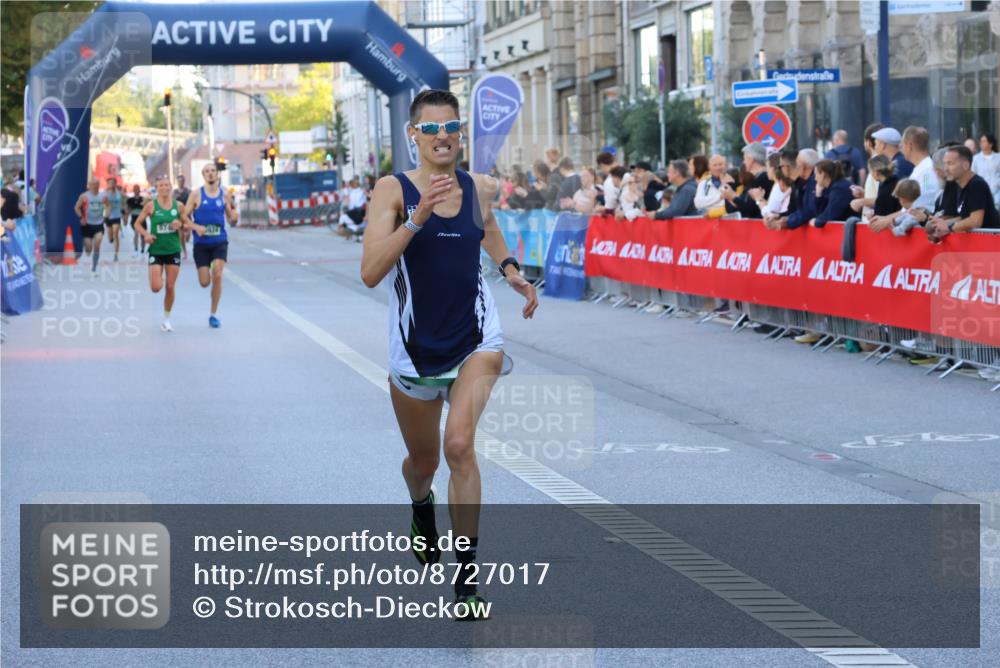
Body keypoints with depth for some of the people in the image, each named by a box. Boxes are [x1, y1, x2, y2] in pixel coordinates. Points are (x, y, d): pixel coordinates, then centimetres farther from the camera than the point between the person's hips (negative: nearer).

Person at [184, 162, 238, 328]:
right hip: (201, 243, -1)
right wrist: (196, 227, -18)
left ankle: (213, 314, -2)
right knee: (204, 282, -2)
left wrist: (233, 210, -12)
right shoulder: (196, 194, -2)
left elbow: (231, 219, 11)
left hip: (220, 242, 1)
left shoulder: (224, 195, 4)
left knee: (217, 276, -15)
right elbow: (184, 216, 0)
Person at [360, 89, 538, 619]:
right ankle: (422, 508, 56)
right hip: (416, 350, 0)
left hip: (475, 340, 0)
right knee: (423, 462, 18)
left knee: (459, 445, -22)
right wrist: (418, 216, -31)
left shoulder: (480, 188, 0)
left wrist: (511, 272, 9)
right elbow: (370, 273, -22)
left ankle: (467, 577, -16)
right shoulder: (393, 190, -10)